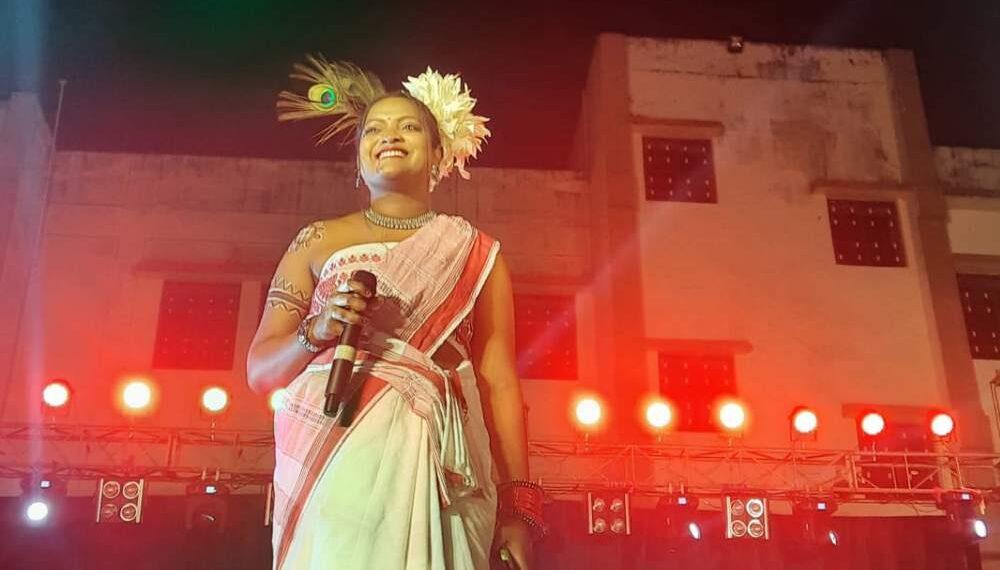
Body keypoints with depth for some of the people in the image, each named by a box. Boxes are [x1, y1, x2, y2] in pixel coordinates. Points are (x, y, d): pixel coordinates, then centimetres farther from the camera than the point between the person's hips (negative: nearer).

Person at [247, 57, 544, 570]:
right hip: (333, 469, 0)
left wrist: (517, 505, -2)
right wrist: (318, 331, -11)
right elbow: (260, 369, 10)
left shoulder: (475, 255, 10)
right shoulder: (317, 243, 11)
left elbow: (498, 384, 5)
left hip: (433, 473, 0)